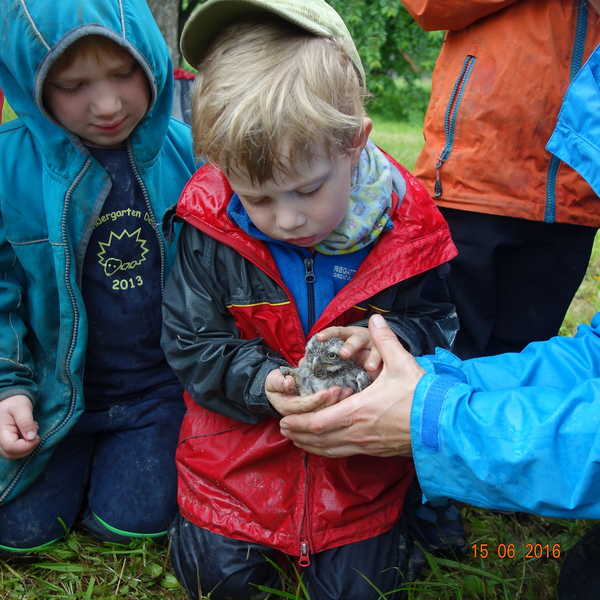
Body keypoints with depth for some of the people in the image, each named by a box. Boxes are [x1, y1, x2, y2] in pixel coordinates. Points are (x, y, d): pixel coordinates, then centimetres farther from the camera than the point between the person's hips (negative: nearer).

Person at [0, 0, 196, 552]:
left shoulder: (188, 153, -10)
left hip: (161, 382, 0)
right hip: (57, 389, 1)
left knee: (132, 522, -4)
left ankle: (146, 447, 26)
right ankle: (81, 449, 30)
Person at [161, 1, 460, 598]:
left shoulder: (405, 228, -15)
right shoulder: (209, 229, -16)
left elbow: (436, 323, -4)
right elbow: (191, 345, -9)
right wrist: (262, 384, -28)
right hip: (240, 453, 1)